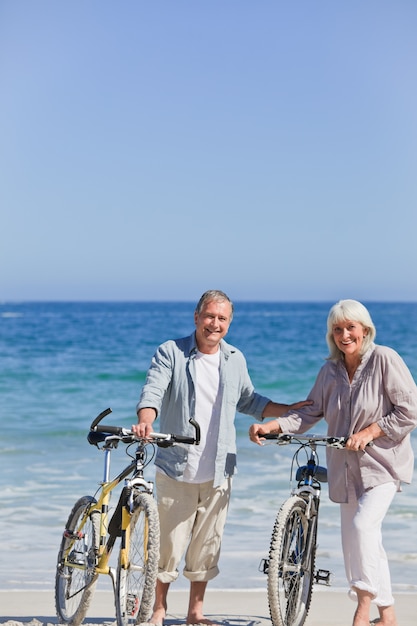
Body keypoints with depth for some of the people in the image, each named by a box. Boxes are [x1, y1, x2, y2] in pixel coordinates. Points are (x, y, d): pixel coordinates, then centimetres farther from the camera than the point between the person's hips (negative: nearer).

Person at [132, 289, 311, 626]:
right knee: (169, 543, -2)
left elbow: (248, 401, 24)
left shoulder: (236, 359, 11)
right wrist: (145, 422, -34)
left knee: (207, 544, 8)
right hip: (177, 468, -3)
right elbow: (153, 391, -15)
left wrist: (290, 410, 16)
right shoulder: (171, 353, -3)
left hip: (218, 471, 4)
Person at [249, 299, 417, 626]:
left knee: (362, 525, -24)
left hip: (383, 463, -6)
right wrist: (271, 426, -9)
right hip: (346, 467, 6)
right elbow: (311, 411, 4)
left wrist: (369, 432, -19)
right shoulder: (330, 370, 6)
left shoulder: (384, 359, -11)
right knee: (360, 539, 8)